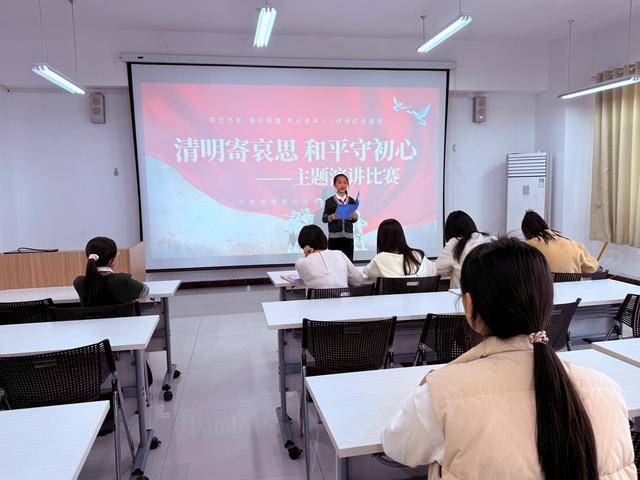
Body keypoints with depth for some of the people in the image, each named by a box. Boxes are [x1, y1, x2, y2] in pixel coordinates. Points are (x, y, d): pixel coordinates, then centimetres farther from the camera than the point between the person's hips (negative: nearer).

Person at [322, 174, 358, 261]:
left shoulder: (351, 201, 8)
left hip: (348, 237, 3)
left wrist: (354, 216, -9)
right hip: (334, 237, -2)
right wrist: (332, 217, -19)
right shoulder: (330, 201, -1)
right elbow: (324, 218, 0)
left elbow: (354, 219, 13)